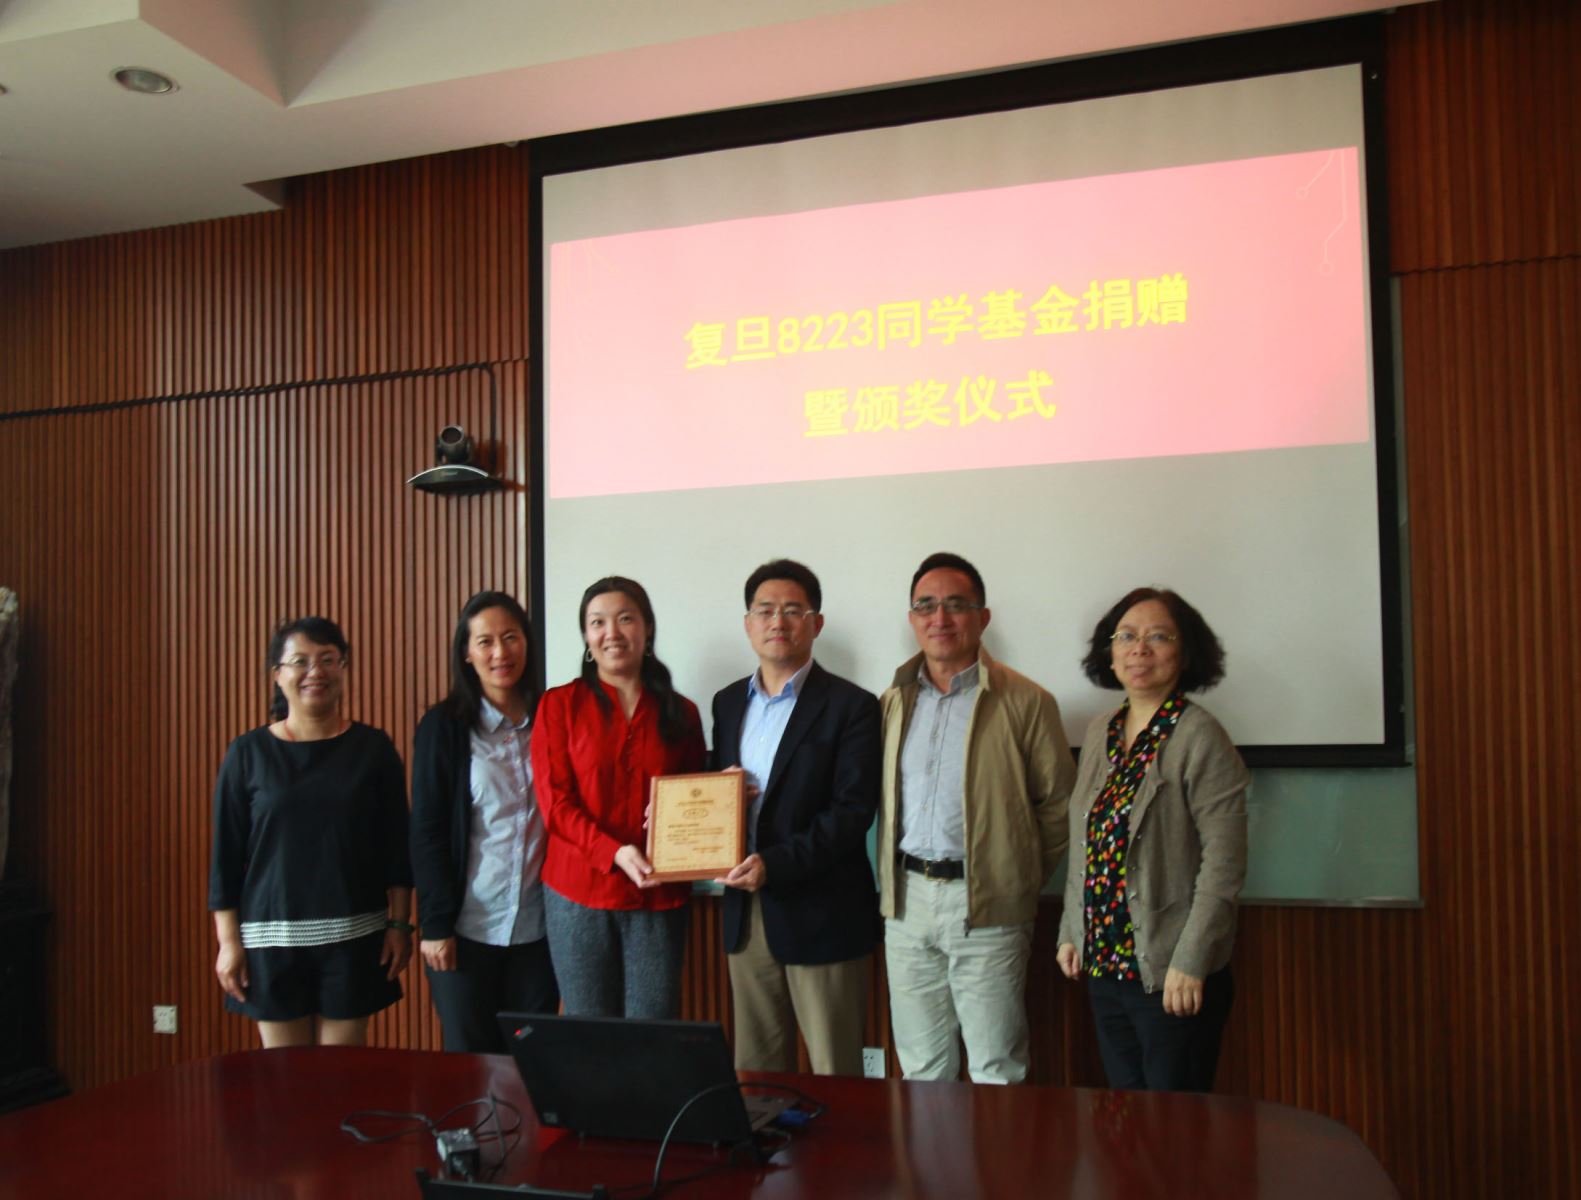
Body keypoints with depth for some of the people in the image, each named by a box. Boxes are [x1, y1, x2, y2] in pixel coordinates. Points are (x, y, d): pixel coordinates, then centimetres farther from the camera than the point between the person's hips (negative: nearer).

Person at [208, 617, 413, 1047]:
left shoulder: (372, 748, 2)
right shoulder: (248, 753, 1)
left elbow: (397, 846, 4)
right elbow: (225, 855, 3)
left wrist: (399, 924, 0)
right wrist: (228, 941, 0)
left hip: (353, 935, 0)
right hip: (271, 938, 0)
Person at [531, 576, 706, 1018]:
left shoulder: (680, 712, 9)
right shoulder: (559, 705, 3)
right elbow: (554, 804, -4)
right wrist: (614, 852, -18)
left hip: (658, 898, 1)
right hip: (579, 894, -1)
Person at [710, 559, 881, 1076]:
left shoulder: (850, 706, -7)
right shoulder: (728, 702, 12)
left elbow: (852, 811, -14)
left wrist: (775, 864, -22)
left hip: (820, 915, -5)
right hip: (745, 912, 5)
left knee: (834, 1073, 3)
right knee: (755, 1069, 14)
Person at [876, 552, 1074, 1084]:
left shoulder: (1026, 702, -5)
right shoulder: (893, 701, 9)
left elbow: (1058, 804, 0)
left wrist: (1020, 878, 1)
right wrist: (895, 882, 8)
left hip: (987, 905, -4)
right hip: (906, 902, 4)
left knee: (996, 1070, 2)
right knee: (921, 1068, 14)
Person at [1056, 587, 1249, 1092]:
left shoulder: (1200, 737, -12)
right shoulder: (1100, 733, 8)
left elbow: (1223, 864, -16)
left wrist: (1190, 962, -17)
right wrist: (1070, 932, 12)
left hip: (1171, 976, -6)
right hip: (1104, 964, 6)